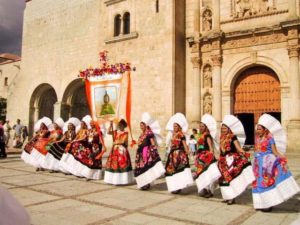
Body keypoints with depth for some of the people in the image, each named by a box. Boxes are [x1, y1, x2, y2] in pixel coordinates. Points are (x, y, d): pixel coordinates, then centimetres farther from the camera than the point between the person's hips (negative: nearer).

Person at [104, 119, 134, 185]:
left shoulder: (125, 133, -3)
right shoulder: (115, 132, 10)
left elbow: (123, 141, -13)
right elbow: (109, 132, -6)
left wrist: (115, 142, -7)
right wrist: (111, 125, -12)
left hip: (122, 150, -5)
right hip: (114, 150, 5)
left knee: (122, 164, -4)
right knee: (114, 164, 5)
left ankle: (122, 180, 2)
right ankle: (114, 179, 13)